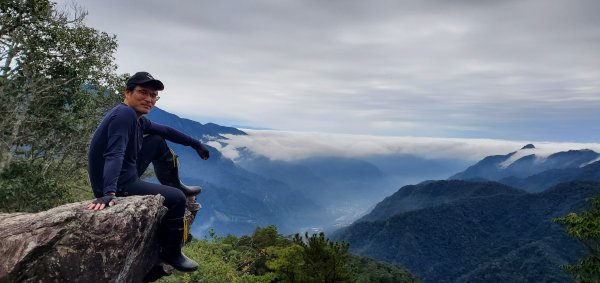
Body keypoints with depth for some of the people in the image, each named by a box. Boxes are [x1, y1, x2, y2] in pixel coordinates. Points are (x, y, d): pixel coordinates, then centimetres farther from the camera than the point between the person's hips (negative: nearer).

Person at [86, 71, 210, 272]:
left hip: (127, 173, 10)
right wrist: (108, 192, -49)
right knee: (177, 198, -9)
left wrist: (195, 144, 24)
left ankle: (176, 186, 31)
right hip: (118, 185, -10)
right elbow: (114, 154, -37)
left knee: (158, 142, 15)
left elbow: (165, 131, 21)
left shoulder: (137, 118, 6)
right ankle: (171, 254, 8)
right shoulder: (124, 114, -23)